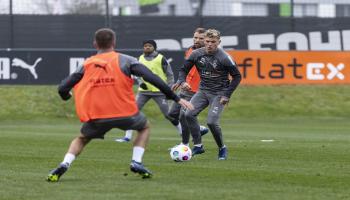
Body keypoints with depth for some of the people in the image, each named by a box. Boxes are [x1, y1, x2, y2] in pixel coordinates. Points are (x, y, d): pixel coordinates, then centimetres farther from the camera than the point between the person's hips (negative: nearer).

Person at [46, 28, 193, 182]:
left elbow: (63, 88, 4)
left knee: (82, 139, 28)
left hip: (96, 117, 1)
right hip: (125, 114, -1)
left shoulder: (86, 64, 7)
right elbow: (153, 79, -5)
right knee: (145, 127, 29)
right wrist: (176, 98, -1)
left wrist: (67, 97, 29)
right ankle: (136, 162, 9)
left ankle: (64, 165, 2)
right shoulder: (125, 60, 2)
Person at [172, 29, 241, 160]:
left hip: (219, 94, -5)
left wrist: (227, 95, -12)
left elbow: (237, 77, -6)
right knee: (189, 114, -14)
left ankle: (222, 148, 6)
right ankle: (198, 146, -2)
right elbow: (184, 70, 7)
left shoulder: (224, 58, -15)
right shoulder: (197, 54, -4)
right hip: (203, 91, 5)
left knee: (211, 122, -18)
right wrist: (182, 82, -15)